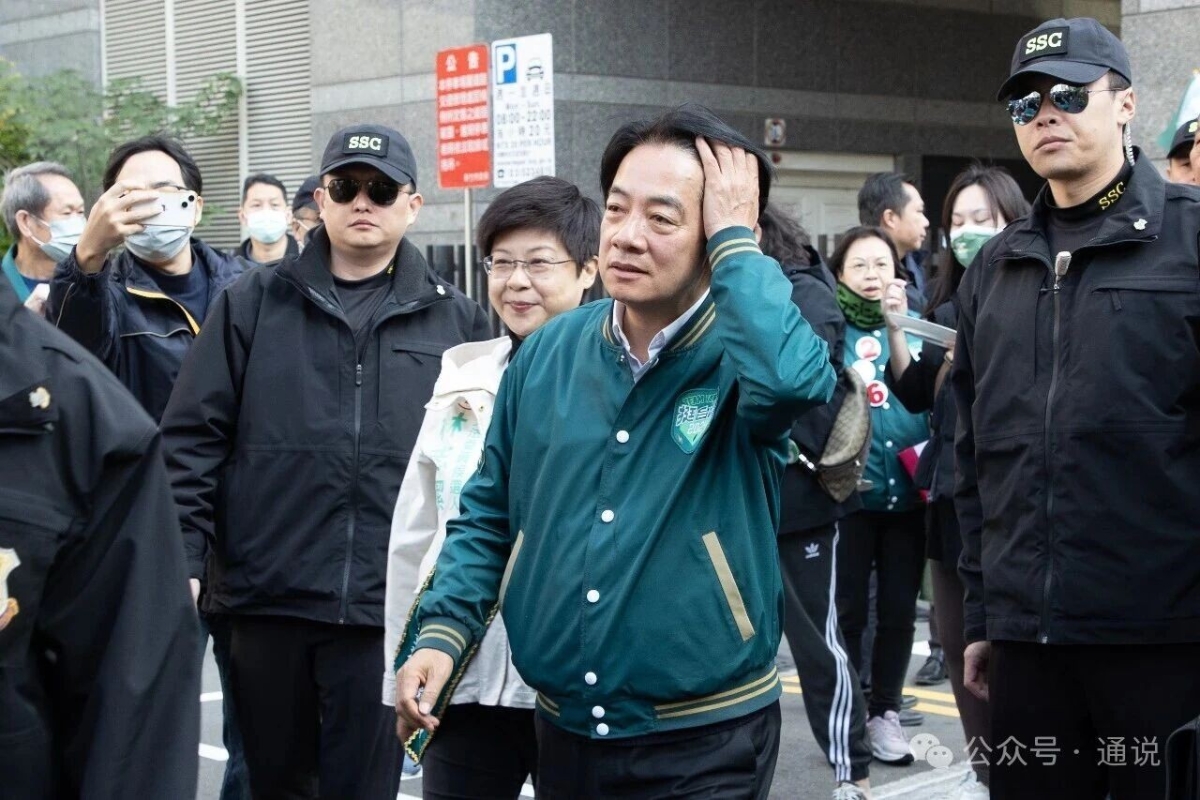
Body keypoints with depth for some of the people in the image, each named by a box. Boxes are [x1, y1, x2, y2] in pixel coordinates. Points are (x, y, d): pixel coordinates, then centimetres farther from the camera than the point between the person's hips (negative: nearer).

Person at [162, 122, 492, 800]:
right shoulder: (253, 305, 6)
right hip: (267, 595, 1)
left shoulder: (457, 321, 7)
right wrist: (182, 559, -5)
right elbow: (194, 440, 3)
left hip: (386, 607, -1)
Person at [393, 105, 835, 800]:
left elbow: (793, 379, -36)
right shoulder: (550, 354, 3)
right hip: (563, 734, 4)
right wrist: (444, 630, -1)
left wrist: (735, 239, -24)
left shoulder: (747, 356, -11)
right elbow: (490, 514, 12)